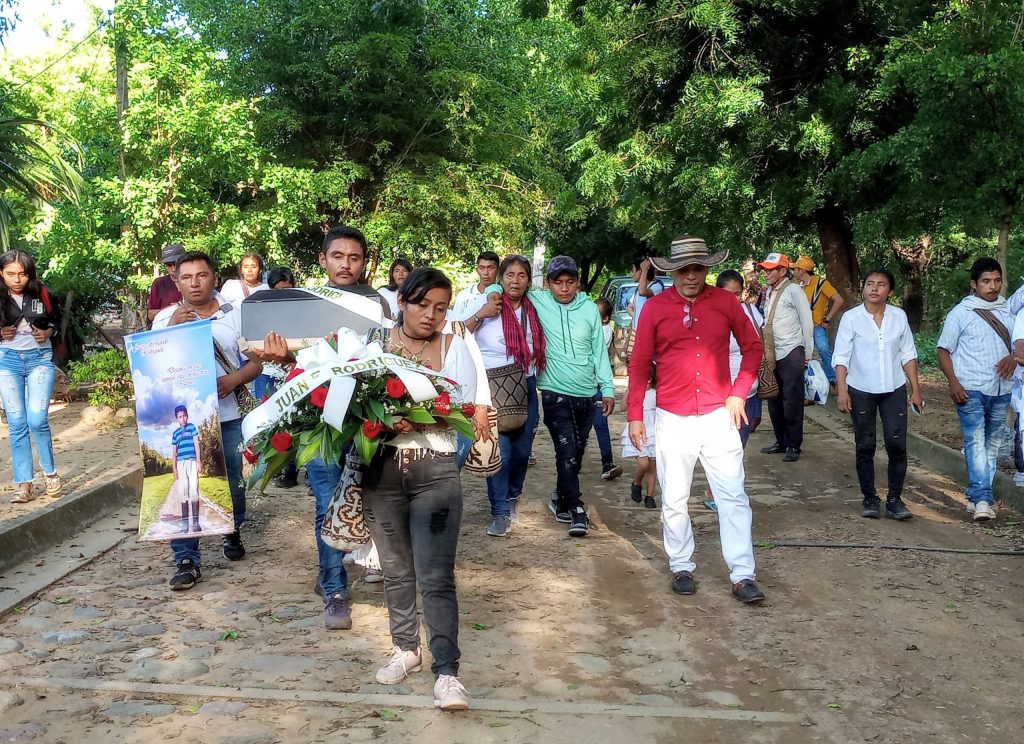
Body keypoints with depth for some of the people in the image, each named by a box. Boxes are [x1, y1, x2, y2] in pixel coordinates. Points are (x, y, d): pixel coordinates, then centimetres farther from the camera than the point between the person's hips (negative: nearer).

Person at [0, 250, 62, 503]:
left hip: (40, 358, -1)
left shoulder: (42, 293, -5)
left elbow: (56, 320, 10)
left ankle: (50, 473, 11)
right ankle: (23, 484, 5)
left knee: (37, 419, -11)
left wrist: (47, 333, -9)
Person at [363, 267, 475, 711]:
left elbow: (464, 407, -6)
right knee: (396, 569, 15)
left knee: (436, 576, -6)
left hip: (435, 469, -2)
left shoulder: (454, 347, 3)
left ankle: (446, 671, -2)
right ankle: (406, 648, 32)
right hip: (382, 467, 2)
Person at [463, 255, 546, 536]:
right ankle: (500, 512, -2)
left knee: (522, 449, 10)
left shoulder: (533, 308, 8)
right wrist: (481, 315, -17)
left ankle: (512, 495, 35)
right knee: (500, 450, -12)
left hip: (525, 386, 4)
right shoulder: (486, 302, -4)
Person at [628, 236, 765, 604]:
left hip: (719, 415, 1)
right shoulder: (655, 307, -3)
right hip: (673, 419, 0)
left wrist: (739, 392, 1)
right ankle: (681, 567, 24)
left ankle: (742, 576, 5)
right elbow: (639, 363, 2)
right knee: (674, 501, 8)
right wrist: (634, 415, 0)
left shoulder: (725, 301, 0)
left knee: (734, 497, -1)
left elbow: (753, 346, 11)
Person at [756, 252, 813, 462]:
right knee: (774, 400, 12)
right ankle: (781, 441, 23)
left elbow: (807, 323, -6)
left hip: (791, 354, -7)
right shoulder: (769, 292, 12)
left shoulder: (794, 291, -8)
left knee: (792, 402, -2)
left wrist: (807, 354, -5)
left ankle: (793, 446, 7)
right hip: (772, 354, 7)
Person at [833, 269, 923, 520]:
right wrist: (842, 392, -12)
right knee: (865, 447, 5)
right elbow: (841, 357, -5)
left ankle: (894, 499, 8)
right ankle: (870, 499, 16)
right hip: (861, 391, -1)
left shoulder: (899, 316, 1)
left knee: (897, 445, -3)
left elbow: (908, 355, 7)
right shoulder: (851, 318, -6)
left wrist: (915, 390, 5)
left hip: (894, 390, 2)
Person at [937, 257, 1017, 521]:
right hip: (971, 390, -5)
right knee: (975, 442, -15)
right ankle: (982, 499, -22)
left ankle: (977, 497, 17)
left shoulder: (1007, 311, 11)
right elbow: (944, 350, -2)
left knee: (992, 444, 9)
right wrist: (953, 382, -15)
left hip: (1001, 390, 5)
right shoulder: (961, 313, -2)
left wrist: (1013, 357, -5)